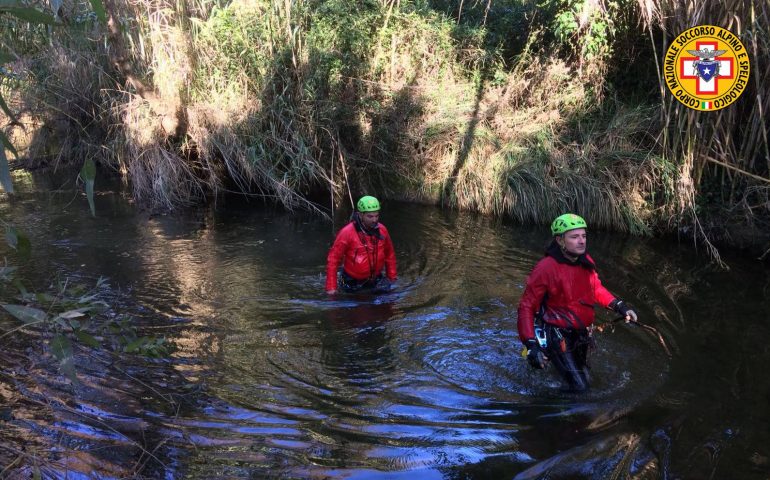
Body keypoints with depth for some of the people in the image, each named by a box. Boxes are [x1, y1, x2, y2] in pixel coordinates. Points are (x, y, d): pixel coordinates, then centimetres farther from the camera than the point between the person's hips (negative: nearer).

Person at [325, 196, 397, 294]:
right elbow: (333, 259, -15)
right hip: (353, 284, -3)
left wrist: (392, 278, 12)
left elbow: (390, 254, 10)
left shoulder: (382, 230, -5)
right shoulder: (347, 232, -19)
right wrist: (331, 288, -17)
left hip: (376, 280, 4)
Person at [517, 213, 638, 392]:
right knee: (579, 387, -10)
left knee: (582, 375, 25)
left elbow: (596, 288, 15)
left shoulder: (586, 261, -4)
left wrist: (619, 306, 2)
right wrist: (531, 344, -29)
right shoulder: (546, 268, -24)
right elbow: (526, 307, -21)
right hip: (557, 335, -7)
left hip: (581, 334, 7)